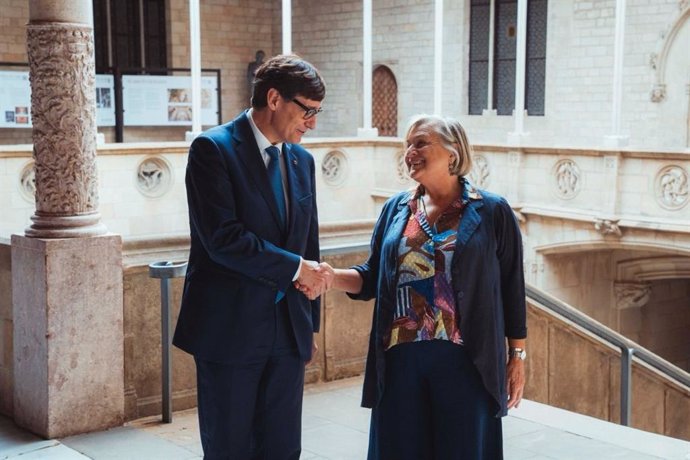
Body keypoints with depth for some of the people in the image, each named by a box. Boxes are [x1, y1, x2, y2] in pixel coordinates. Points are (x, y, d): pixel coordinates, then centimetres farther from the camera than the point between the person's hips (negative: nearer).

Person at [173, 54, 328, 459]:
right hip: (230, 329, -6)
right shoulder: (213, 149, -10)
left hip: (288, 331, 6)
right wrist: (294, 268, -14)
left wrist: (311, 323, 18)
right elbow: (222, 237, -20)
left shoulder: (301, 160, 11)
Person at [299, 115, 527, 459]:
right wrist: (330, 277, -10)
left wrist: (517, 356, 0)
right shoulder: (396, 209, 8)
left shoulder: (491, 212, -2)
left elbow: (511, 289, 0)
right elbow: (373, 277, 9)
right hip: (401, 358, 3)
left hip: (465, 361, -3)